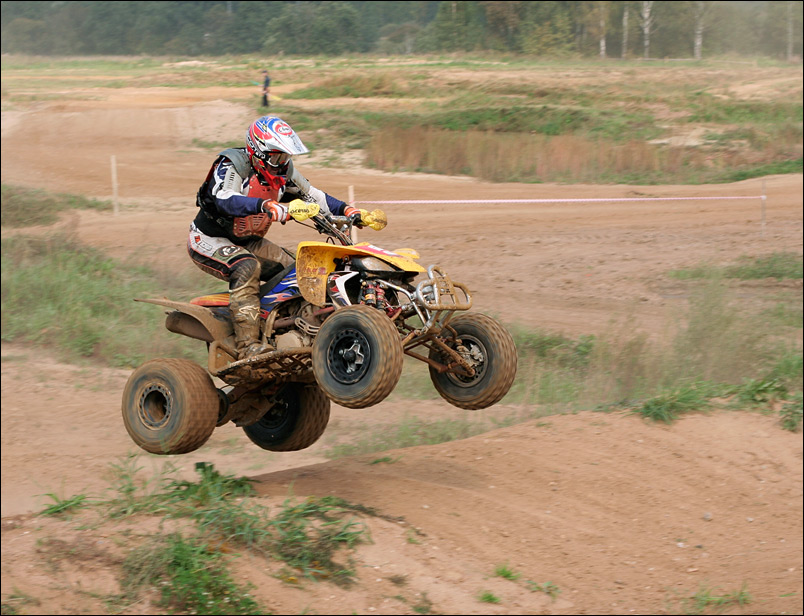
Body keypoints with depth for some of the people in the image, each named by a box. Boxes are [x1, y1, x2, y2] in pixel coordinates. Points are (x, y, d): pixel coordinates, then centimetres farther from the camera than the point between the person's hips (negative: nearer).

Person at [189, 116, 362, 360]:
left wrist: (346, 209, -12)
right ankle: (247, 344, -40)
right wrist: (267, 206, -58)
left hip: (248, 242, 8)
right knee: (247, 267, -34)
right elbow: (225, 200, -42)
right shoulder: (231, 165, -24)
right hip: (209, 239, -8)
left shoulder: (284, 170, -1)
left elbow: (312, 195, 5)